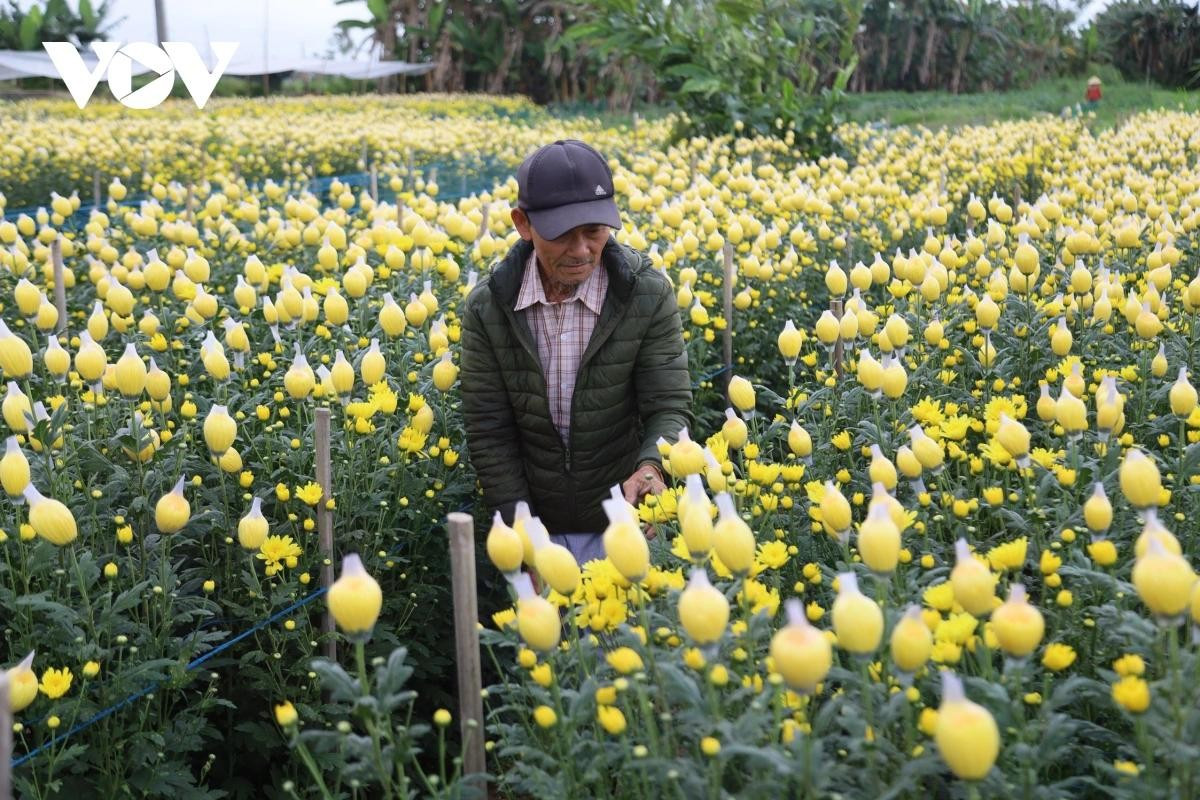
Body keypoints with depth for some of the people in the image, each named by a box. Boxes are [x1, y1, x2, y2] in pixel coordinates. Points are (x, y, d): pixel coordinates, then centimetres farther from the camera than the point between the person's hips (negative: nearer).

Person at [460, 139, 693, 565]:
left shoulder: (650, 295, -13)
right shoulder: (487, 307, -10)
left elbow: (670, 406, -13)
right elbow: (487, 430, -6)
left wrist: (651, 467, -35)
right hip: (536, 526, 1)